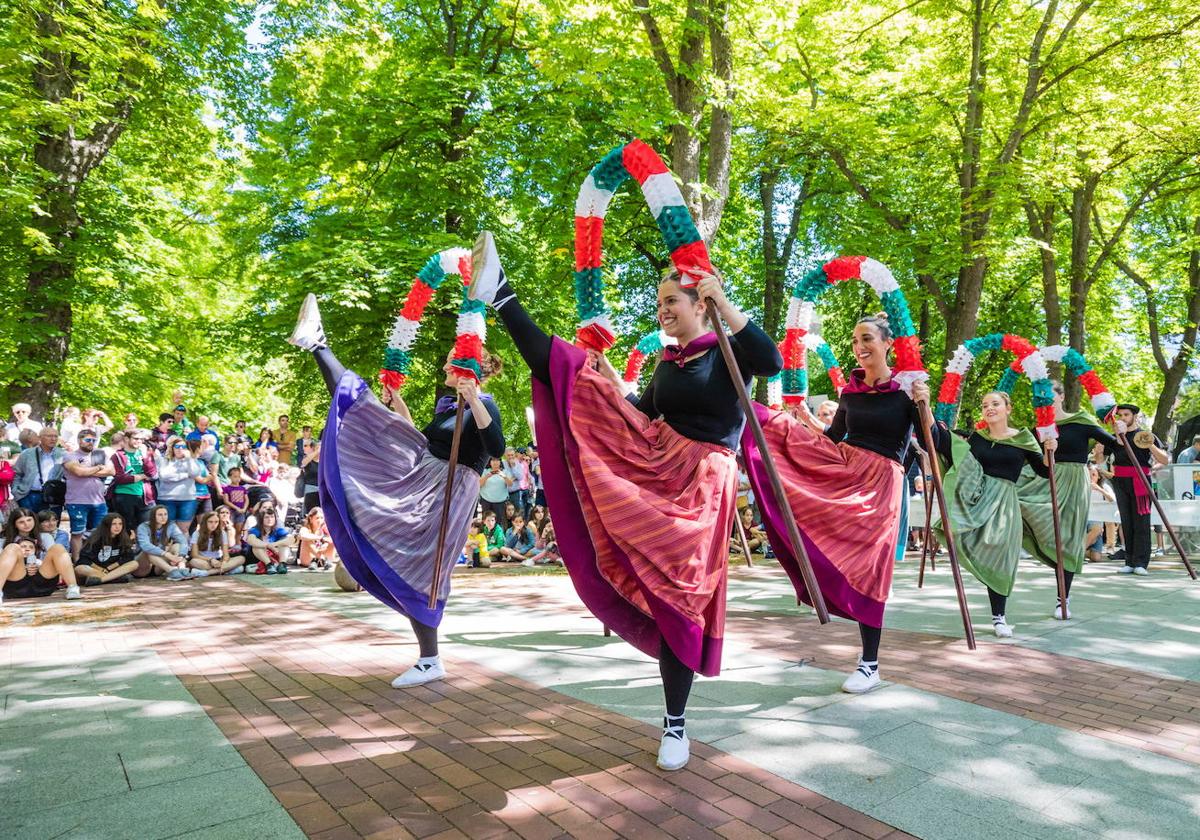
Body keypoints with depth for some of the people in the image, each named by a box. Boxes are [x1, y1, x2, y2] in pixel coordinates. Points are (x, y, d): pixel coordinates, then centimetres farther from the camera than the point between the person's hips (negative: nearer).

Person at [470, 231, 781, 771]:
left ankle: (675, 724, 11)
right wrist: (611, 381, 12)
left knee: (680, 592, -4)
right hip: (654, 462, 6)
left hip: (700, 481, -5)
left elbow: (773, 363, -24)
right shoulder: (668, 362, 15)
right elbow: (642, 417, 21)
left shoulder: (728, 352, -3)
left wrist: (726, 306, -26)